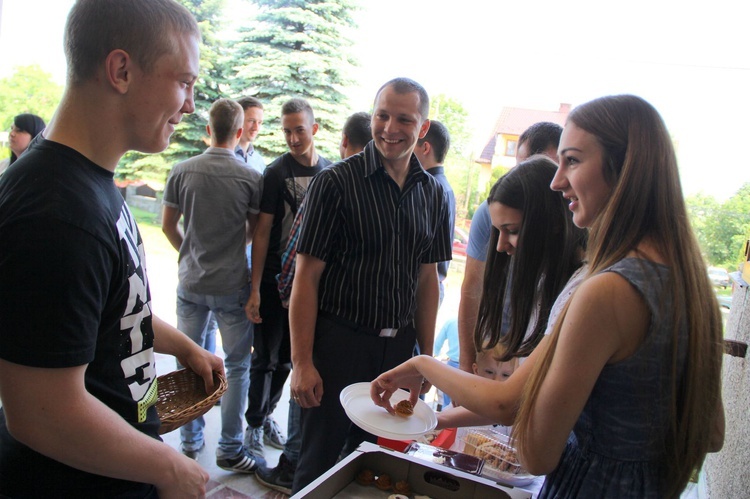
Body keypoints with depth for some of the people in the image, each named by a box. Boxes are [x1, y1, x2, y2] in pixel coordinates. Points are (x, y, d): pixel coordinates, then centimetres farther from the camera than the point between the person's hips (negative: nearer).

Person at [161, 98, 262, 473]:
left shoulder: (182, 171, -4)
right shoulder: (250, 178, -11)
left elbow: (168, 224, 5)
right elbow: (255, 232, 0)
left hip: (190, 283, 3)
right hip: (232, 285, -3)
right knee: (237, 365, 9)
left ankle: (190, 441, 30)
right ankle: (230, 449, 16)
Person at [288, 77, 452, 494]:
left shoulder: (434, 194, 4)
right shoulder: (336, 182, -10)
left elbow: (427, 278, 9)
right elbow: (307, 276, -11)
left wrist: (426, 354, 8)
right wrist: (302, 362, -14)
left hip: (399, 347, 4)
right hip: (339, 343, -4)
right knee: (321, 462, 12)